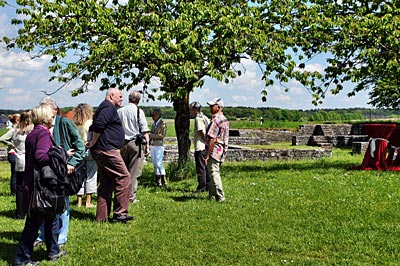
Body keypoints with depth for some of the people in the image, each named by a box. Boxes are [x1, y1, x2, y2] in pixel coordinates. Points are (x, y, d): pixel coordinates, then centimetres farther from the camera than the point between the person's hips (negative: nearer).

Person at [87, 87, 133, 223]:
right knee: (124, 178, -8)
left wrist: (93, 143, 18)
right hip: (107, 150, -11)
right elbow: (98, 125, -23)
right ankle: (120, 213, -7)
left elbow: (93, 127, 28)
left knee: (106, 183, 12)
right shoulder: (109, 107, -9)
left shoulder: (104, 107, 25)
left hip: (102, 152, 11)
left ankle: (102, 216, 14)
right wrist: (94, 142, -14)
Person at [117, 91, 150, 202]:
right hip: (136, 143, -4)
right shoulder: (139, 111, -5)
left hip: (122, 143, 4)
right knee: (134, 172, 0)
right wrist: (147, 146, -2)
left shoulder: (119, 111, 6)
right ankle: (131, 196, 1)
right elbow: (144, 131, -7)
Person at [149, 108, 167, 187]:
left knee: (159, 164, -11)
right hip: (152, 145, 7)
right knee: (155, 164, 8)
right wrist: (149, 136, 0)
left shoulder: (162, 124, -7)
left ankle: (164, 182, -6)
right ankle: (157, 182, 13)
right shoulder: (154, 123, 15)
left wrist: (151, 135, -18)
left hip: (159, 146, -7)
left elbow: (162, 135, -15)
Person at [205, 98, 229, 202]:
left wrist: (207, 155, -19)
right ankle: (211, 194, 28)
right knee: (214, 172, 18)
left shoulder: (216, 120, -18)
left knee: (214, 173, -5)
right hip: (222, 151, 10)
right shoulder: (225, 120, 12)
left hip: (214, 151, -10)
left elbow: (212, 140, -22)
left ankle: (220, 197, -6)